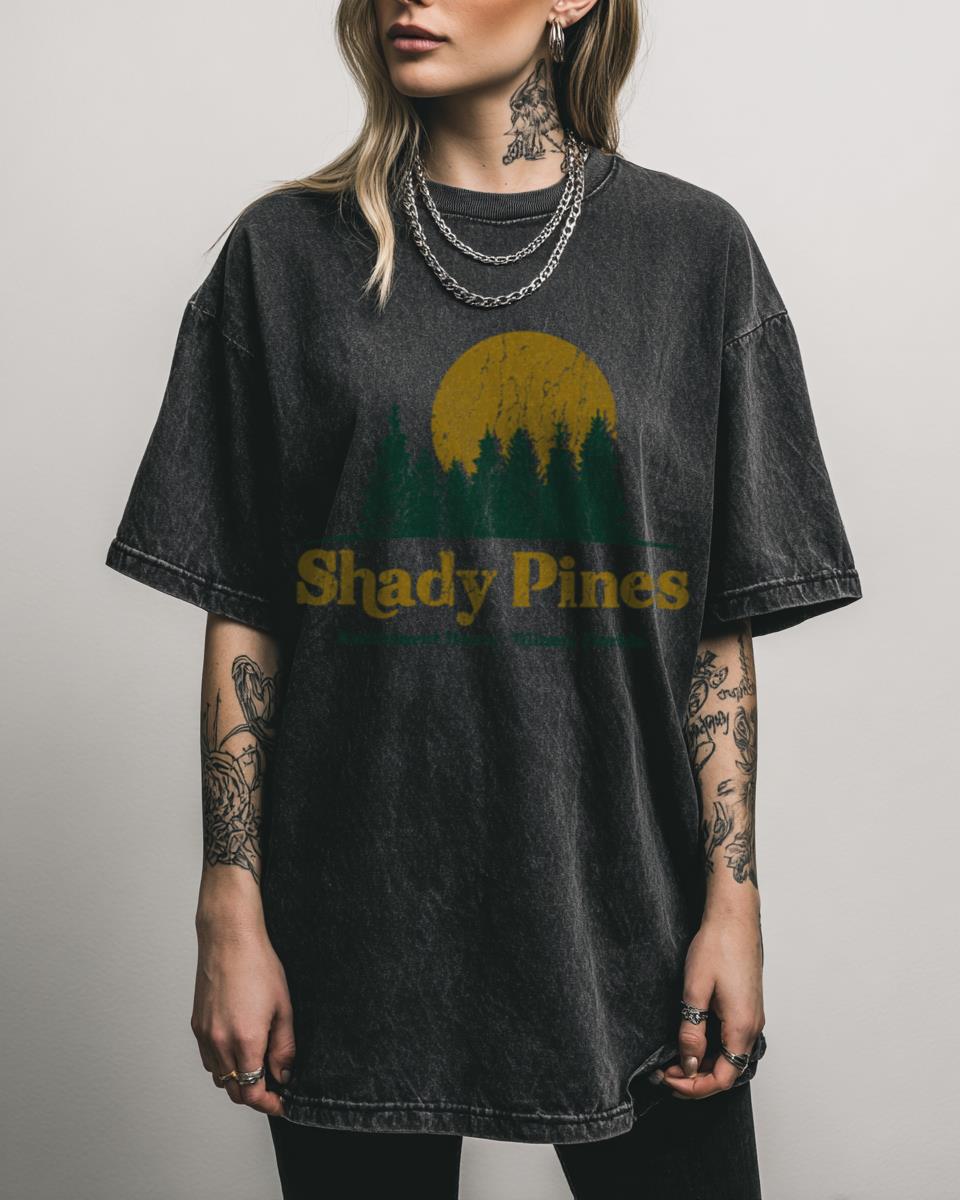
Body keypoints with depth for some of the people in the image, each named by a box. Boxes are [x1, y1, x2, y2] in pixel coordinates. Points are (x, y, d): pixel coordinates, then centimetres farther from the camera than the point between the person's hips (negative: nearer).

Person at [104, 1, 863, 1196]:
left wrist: (733, 898, -3)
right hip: (359, 931, 0)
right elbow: (242, 617, 1)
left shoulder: (693, 247, 2)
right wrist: (231, 912, -2)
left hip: (626, 916, 1)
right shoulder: (289, 252, 2)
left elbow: (723, 625, 2)